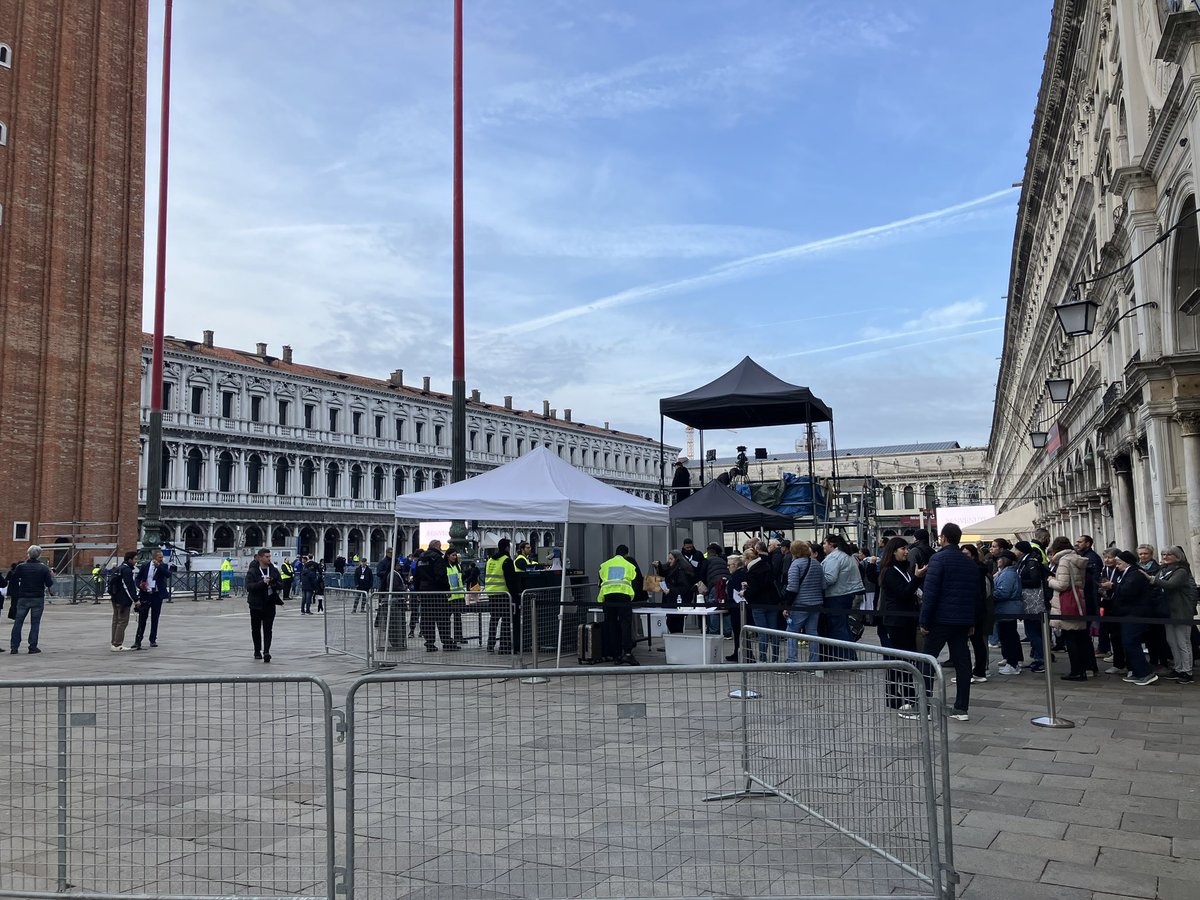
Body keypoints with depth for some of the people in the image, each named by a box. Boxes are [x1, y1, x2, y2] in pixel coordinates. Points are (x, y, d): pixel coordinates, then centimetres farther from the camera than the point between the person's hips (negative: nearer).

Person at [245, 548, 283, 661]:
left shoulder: (274, 570, 5)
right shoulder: (252, 571, -6)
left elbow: (281, 585, 7)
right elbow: (249, 587, -16)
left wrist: (274, 583, -14)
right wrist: (262, 583, -27)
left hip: (270, 604, 1)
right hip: (256, 604, -1)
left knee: (268, 629, -7)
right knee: (256, 629, 11)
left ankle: (266, 651, -12)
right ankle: (257, 651, 26)